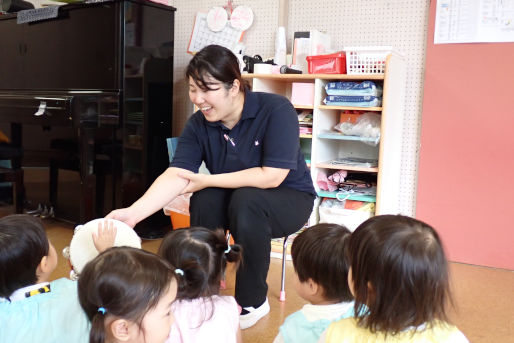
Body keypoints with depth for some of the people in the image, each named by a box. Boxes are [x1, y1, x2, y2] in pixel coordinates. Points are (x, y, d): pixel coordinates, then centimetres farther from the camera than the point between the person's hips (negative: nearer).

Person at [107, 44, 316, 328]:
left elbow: (271, 176, -28)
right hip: (232, 201, 4)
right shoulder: (198, 124, -10)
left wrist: (207, 180, -24)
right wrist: (133, 213, -37)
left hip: (288, 199, -3)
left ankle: (253, 302, -13)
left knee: (246, 200, -34)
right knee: (204, 199, -27)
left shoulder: (276, 110, -22)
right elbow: (175, 175, -21)